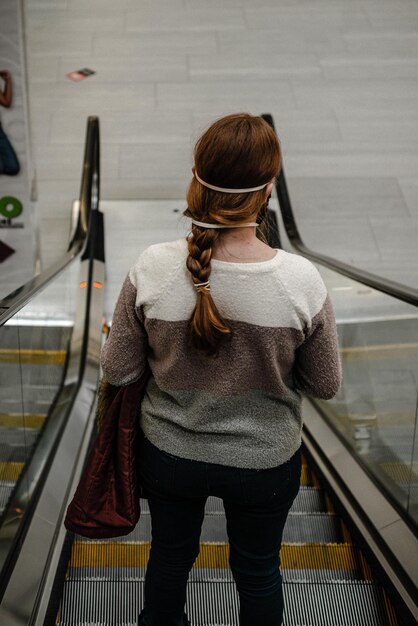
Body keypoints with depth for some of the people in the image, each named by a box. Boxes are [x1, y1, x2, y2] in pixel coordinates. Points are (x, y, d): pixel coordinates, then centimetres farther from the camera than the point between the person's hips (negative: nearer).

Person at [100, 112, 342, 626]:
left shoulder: (152, 269, -24)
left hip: (170, 452, 2)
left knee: (170, 553, 30)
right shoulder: (301, 280, -26)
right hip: (264, 462, -1)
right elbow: (325, 385, -11)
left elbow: (117, 371, -12)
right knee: (258, 569, 27)